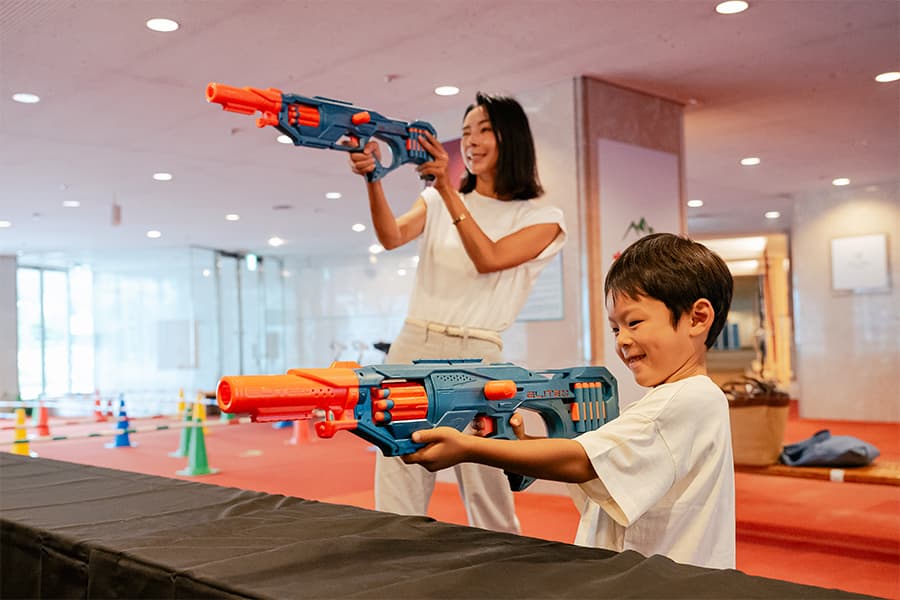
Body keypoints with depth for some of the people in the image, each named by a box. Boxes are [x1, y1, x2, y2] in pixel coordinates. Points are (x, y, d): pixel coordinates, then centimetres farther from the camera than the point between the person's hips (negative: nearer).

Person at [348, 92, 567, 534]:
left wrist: (447, 188, -17)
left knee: (487, 502, -3)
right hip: (413, 349, 3)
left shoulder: (541, 217, 6)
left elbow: (488, 258, -12)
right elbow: (392, 236, -5)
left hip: (476, 357, -2)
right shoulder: (438, 201, 15)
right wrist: (373, 179, -21)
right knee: (396, 503, 0)